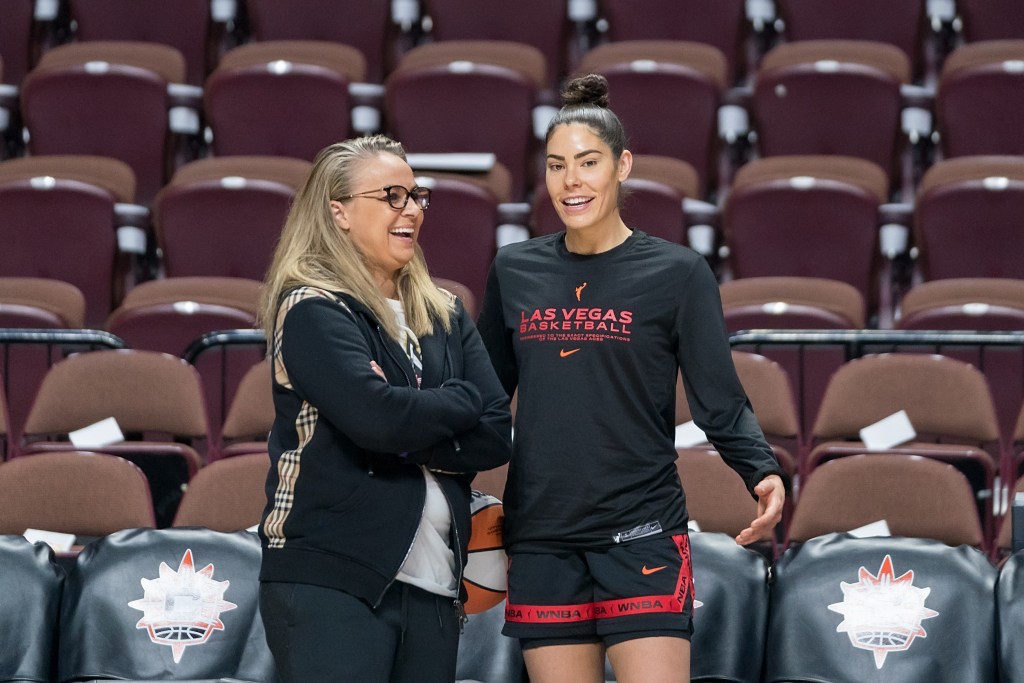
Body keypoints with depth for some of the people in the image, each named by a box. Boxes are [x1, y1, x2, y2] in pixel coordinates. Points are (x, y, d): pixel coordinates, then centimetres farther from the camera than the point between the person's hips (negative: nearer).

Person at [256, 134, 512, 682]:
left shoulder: (444, 317, 16)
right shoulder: (312, 310, -4)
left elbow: (496, 437, 5)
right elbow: (376, 416, -19)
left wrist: (405, 441, -10)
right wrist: (459, 402, -1)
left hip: (433, 584, 6)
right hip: (330, 578, -6)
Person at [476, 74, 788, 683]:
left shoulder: (677, 273, -1)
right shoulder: (515, 271, 9)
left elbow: (721, 403, -4)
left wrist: (764, 474, -20)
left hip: (641, 535, -4)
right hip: (542, 538, 4)